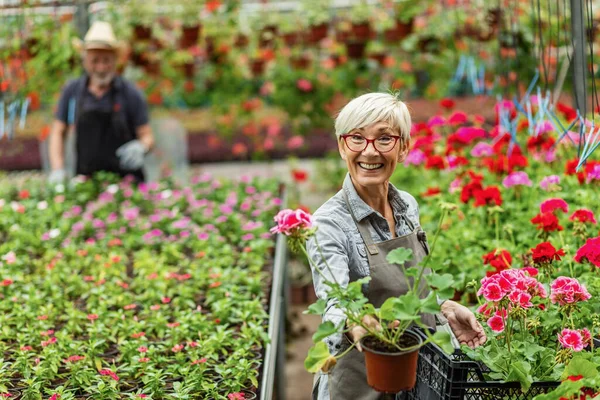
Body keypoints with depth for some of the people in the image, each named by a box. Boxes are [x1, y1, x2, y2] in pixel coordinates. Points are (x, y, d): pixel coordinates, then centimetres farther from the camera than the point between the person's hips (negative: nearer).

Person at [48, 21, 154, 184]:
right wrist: (57, 170, 0)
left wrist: (141, 147, -20)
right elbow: (58, 132, 13)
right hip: (86, 180, 2)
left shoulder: (130, 93, 0)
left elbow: (147, 136, 3)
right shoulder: (72, 90, 6)